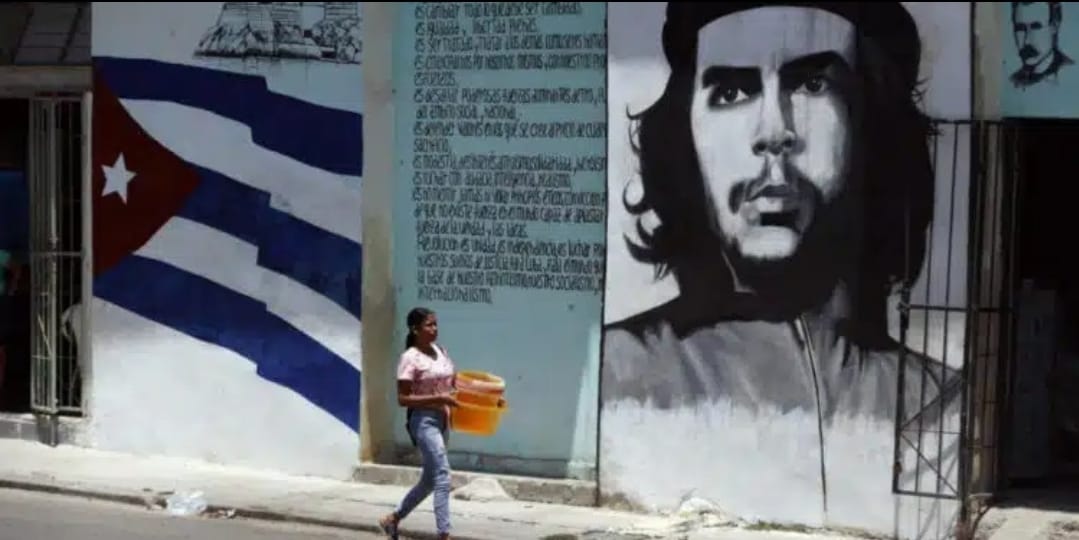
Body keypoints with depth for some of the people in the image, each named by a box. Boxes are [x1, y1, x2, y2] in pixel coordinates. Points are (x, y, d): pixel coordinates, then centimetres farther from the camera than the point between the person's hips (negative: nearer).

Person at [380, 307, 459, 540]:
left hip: (441, 419, 8)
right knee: (442, 478, -13)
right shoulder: (410, 358, -13)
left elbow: (452, 383, 21)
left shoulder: (441, 352, 9)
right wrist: (439, 398, -22)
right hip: (423, 420, -8)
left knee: (430, 479, 16)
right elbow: (403, 398, -16)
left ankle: (393, 519, 32)